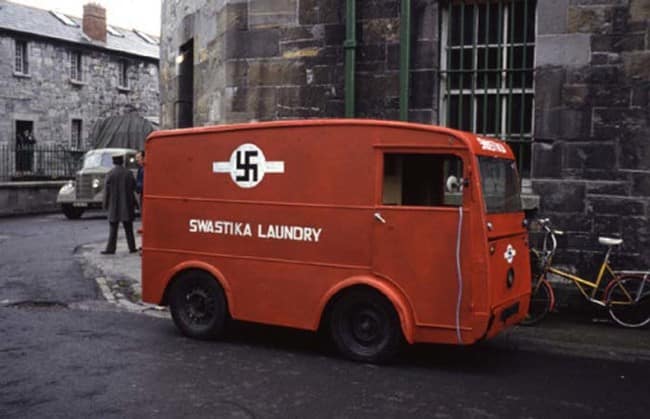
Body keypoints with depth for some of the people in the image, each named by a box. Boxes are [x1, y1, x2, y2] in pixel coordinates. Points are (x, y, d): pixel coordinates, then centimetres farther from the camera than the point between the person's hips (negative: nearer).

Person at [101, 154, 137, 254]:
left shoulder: (110, 174, -8)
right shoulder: (129, 173, -2)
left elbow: (107, 191, -6)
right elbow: (133, 189, 2)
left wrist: (105, 204, 2)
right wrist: (133, 204, 14)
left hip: (114, 205, -2)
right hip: (126, 205, 2)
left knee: (113, 228, 3)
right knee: (128, 228, 9)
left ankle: (110, 249, 0)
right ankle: (132, 248, 10)